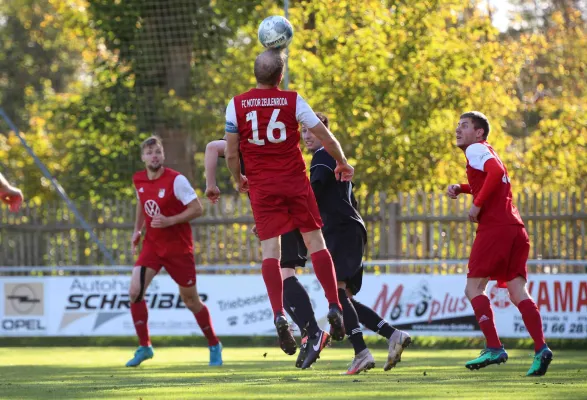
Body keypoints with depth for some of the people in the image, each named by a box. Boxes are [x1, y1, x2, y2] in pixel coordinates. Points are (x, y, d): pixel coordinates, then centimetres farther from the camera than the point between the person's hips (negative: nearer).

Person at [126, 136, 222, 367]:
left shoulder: (176, 180, -17)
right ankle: (144, 347, -2)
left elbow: (197, 209, -16)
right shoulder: (139, 180, 1)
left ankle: (214, 346, 25)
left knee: (190, 299, 5)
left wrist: (169, 221, -25)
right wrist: (137, 230, 14)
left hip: (178, 247, -4)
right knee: (135, 291, -14)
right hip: (152, 244, 5)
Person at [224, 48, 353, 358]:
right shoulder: (292, 100, -3)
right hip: (295, 181, -1)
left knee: (270, 249, -2)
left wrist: (238, 180, 19)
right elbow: (326, 138, -1)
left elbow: (231, 152, 1)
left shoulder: (236, 105, -1)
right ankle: (334, 307, 0)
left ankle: (279, 315, -16)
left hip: (261, 186, 1)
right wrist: (342, 163, 16)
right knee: (315, 241, 6)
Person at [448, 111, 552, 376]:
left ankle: (494, 348, -10)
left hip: (494, 227, -8)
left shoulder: (476, 149, -1)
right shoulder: (486, 151, 26)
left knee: (474, 287, -1)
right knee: (517, 291, 1)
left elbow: (496, 171, -20)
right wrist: (460, 188, 24)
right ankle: (541, 348, -14)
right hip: (515, 228, 8)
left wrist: (477, 205, -14)